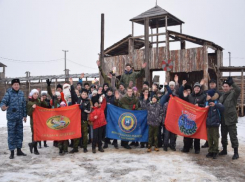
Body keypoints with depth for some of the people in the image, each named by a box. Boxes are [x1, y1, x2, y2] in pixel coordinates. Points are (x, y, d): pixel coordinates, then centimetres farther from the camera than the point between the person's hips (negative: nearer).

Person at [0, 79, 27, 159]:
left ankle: (19, 150, 24)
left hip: (20, 118, 5)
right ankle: (12, 152, 10)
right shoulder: (8, 93, -6)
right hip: (11, 117, -5)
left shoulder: (21, 93, 8)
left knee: (19, 134, 12)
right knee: (11, 135, 0)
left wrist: (24, 115, 14)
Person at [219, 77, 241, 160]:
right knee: (223, 136, 17)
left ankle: (236, 152, 8)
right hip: (223, 119, 7)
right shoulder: (222, 95, 12)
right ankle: (224, 150, 32)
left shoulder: (233, 93, -9)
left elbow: (238, 90, -32)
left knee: (233, 136, -1)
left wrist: (232, 83, -43)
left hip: (231, 119, -7)